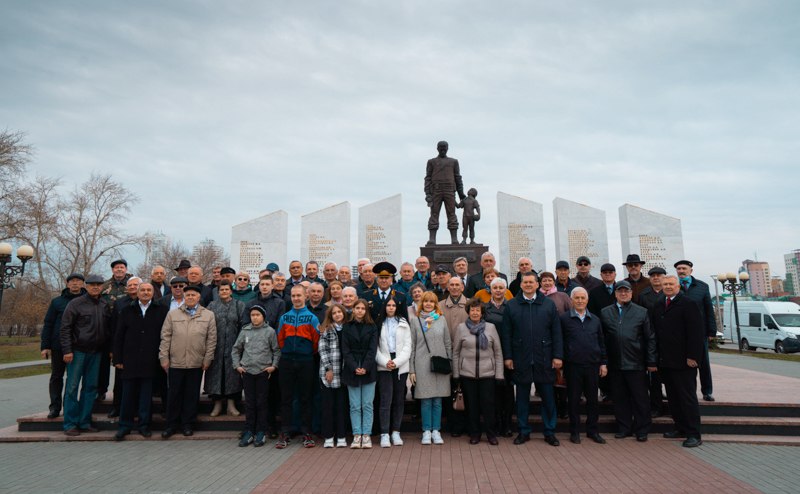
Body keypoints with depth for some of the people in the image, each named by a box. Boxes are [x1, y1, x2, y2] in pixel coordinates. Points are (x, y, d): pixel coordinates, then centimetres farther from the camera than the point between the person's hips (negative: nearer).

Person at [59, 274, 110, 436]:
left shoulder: (105, 304, 8)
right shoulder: (76, 303, -4)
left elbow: (109, 328, 13)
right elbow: (65, 328, -6)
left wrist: (109, 349, 7)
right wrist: (67, 350, -12)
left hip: (96, 353, 4)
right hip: (78, 351, -4)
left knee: (91, 387, 8)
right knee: (72, 387, 0)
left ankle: (85, 422, 17)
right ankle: (70, 424, 8)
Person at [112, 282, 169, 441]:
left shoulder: (161, 311, 3)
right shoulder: (127, 311, 9)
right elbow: (118, 336, 8)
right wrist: (118, 359, 2)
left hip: (150, 361, -1)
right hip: (130, 361, 1)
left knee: (147, 395, 6)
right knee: (128, 394, 7)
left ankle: (144, 425, 17)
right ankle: (125, 426, 18)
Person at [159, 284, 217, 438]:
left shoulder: (209, 315, 3)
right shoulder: (172, 314, 5)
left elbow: (212, 339, 2)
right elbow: (165, 336, 4)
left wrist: (207, 359, -2)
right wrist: (164, 357, -1)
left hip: (196, 363, 0)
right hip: (175, 362, 0)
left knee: (192, 394, 8)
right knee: (173, 394, 7)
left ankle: (187, 423, 22)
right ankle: (172, 424, 21)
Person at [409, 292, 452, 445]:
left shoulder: (441, 320, 9)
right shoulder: (414, 320, 4)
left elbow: (448, 344, 12)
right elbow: (412, 346, 2)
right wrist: (411, 369, -1)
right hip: (422, 365, -2)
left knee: (438, 400, 5)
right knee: (426, 400, 1)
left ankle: (436, 431, 14)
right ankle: (426, 431, 11)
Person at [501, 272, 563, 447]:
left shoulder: (549, 304, 5)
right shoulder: (511, 305, 4)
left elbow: (556, 332, 3)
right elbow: (506, 333, 2)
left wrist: (558, 356, -3)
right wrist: (507, 357, -3)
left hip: (544, 359, 0)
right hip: (521, 359, 0)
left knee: (548, 396, 7)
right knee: (522, 396, 8)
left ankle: (549, 432, 21)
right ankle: (524, 431, 20)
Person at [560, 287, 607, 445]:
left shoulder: (595, 320, 10)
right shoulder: (564, 319, -2)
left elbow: (601, 343, 13)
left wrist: (603, 363, 8)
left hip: (592, 365, 3)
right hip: (573, 365, -3)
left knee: (593, 399, 10)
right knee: (574, 399, 5)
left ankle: (592, 430, 23)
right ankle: (574, 431, 17)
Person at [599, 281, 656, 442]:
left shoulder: (642, 312, 4)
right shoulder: (605, 312, 8)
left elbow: (650, 338, 2)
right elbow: (601, 338, 7)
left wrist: (651, 362, -3)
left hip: (636, 364, -1)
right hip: (614, 364, 2)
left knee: (640, 398, 5)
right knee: (619, 398, 9)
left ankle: (642, 430, 18)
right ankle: (624, 428, 21)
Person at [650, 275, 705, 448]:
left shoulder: (688, 304, -8)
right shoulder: (658, 306, 13)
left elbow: (697, 332, -13)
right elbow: (655, 331, 16)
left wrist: (692, 356, -17)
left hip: (683, 362, -7)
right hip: (665, 362, 7)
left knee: (688, 397, 0)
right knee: (672, 397, 12)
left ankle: (694, 434, 7)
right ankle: (680, 428, 22)